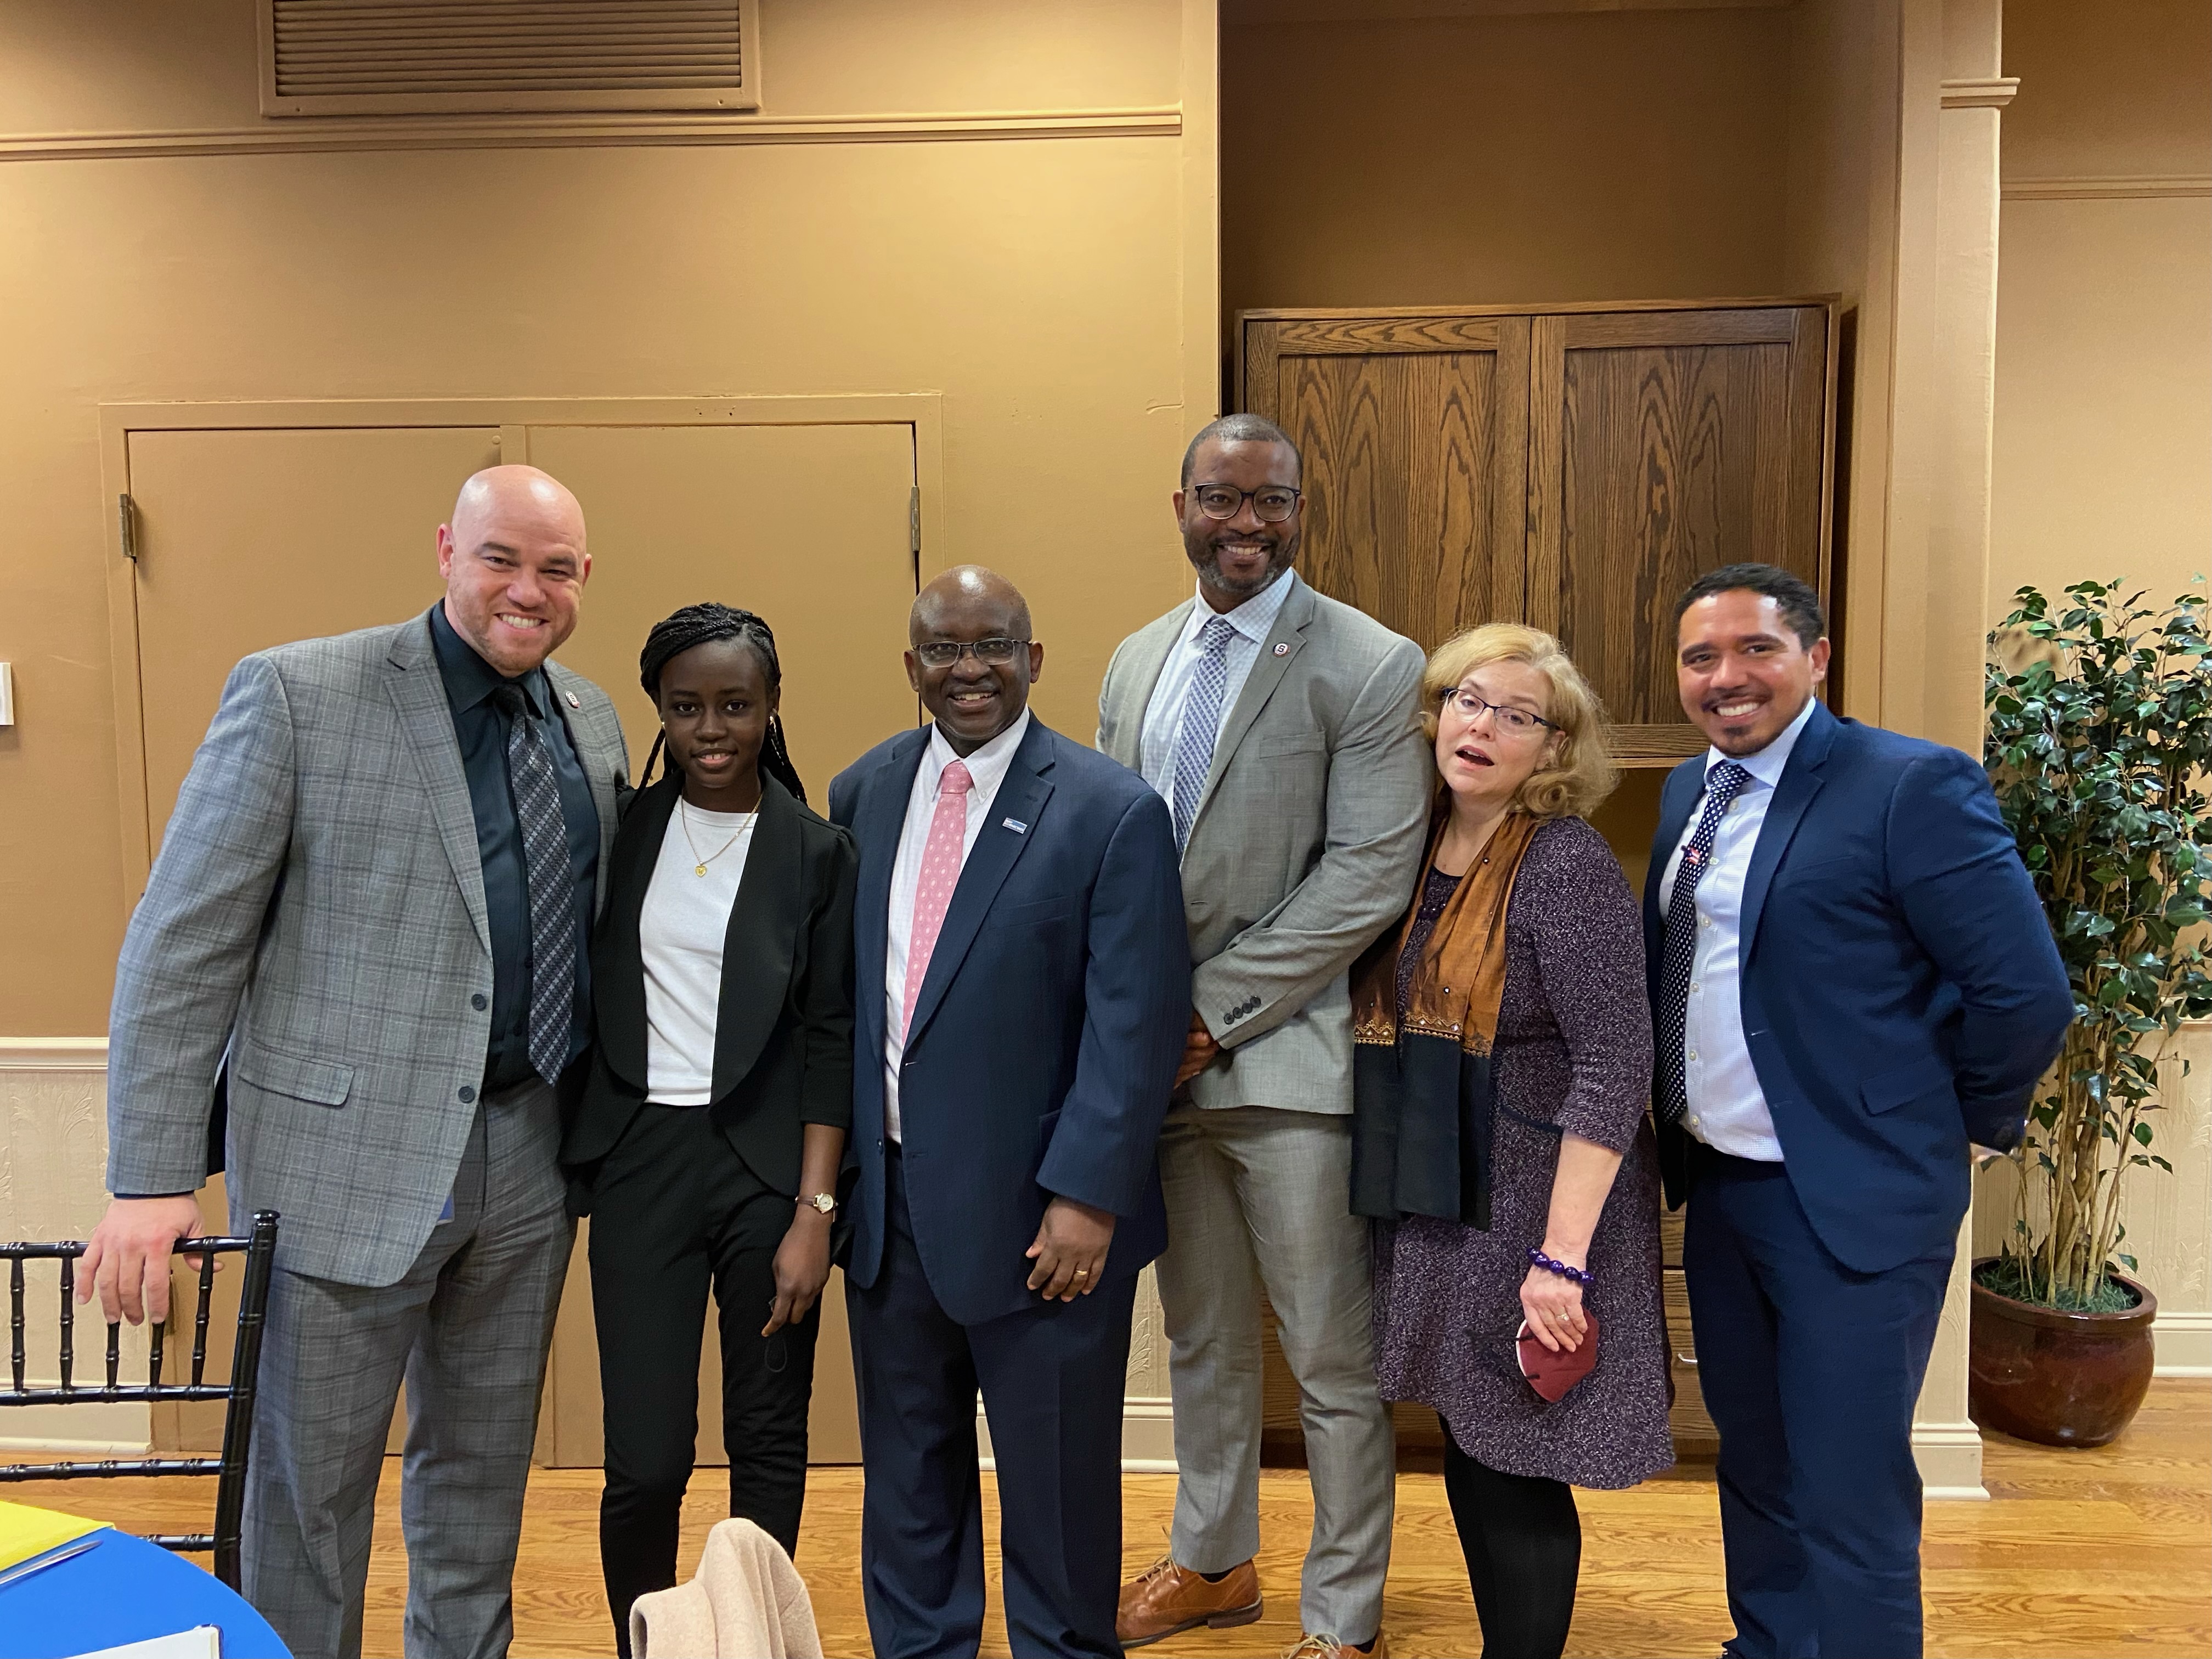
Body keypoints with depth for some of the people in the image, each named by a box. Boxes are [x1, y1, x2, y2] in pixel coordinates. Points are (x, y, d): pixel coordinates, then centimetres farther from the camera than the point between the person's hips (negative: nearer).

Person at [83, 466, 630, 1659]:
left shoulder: (592, 720, 7)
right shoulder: (297, 694, -9)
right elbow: (182, 943, -10)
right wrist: (151, 1178, -13)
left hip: (528, 1155, 5)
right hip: (349, 1155, -4)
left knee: (483, 1470, 19)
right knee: (311, 1486, 11)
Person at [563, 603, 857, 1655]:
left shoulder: (815, 852, -2)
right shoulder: (621, 832, 5)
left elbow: (830, 1042, -3)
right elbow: (585, 1002, 9)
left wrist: (814, 1213, -7)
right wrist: (570, 1161, 2)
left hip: (766, 1164, -1)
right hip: (638, 1162, 1)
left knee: (768, 1443, 10)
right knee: (645, 1457, 1)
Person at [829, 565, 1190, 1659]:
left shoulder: (1113, 814, -11)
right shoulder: (862, 793, 5)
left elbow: (1135, 1025, -14)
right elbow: (838, 985, 10)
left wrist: (1086, 1196, -18)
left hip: (1033, 1214, -4)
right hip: (887, 1197, 5)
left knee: (1054, 1482, 12)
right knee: (906, 1471, 21)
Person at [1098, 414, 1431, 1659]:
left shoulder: (1372, 667, -9)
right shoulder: (1138, 661, 11)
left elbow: (1370, 877, -15)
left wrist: (1213, 1011, -16)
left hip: (1287, 1061, -6)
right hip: (1157, 1055, 6)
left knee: (1335, 1363, 7)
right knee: (1201, 1341, 21)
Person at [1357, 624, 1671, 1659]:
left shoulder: (1566, 865, -15)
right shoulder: (1414, 853, 5)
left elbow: (1614, 1067, -20)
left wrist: (1561, 1256, -23)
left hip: (1531, 1203, -6)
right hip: (1433, 1206, 7)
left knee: (1516, 1474, 6)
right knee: (1468, 1454, 18)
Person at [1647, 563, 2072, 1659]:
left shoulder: (1913, 786, -15)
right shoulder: (1688, 793, 8)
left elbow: (2027, 992, -17)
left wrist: (1959, 1121, -4)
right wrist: (1679, 1134, 10)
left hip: (1851, 1198, -7)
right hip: (1717, 1185, 7)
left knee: (1848, 1499, 2)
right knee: (1753, 1465, 22)